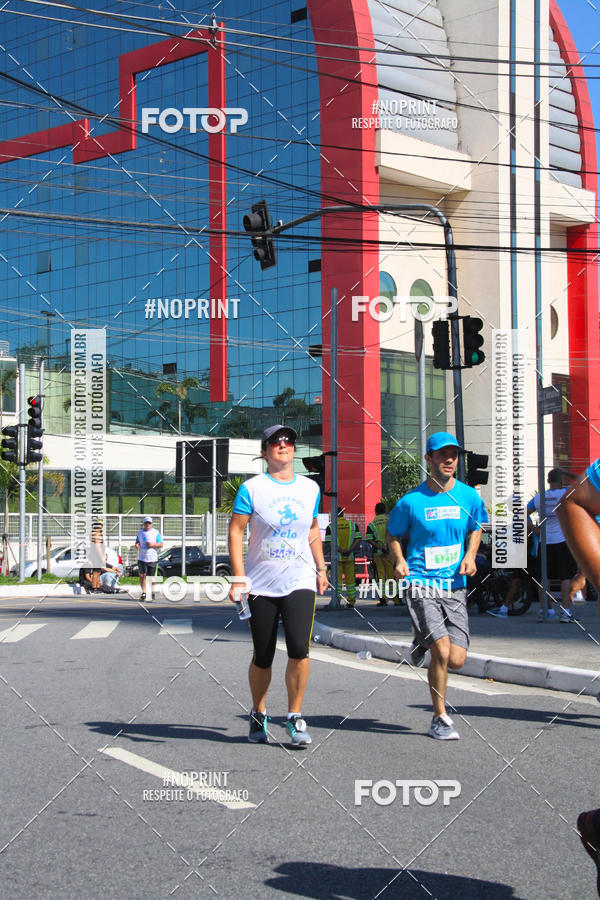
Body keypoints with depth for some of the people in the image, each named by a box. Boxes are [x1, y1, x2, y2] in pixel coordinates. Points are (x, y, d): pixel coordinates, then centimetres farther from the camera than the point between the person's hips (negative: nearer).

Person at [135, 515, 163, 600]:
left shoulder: (156, 533, 3)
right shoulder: (140, 532, 12)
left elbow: (160, 544, 0)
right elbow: (137, 541, 21)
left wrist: (152, 544, -15)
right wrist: (137, 544, -3)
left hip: (152, 558, -2)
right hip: (142, 558, 2)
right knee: (142, 575, -9)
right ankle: (143, 592, -4)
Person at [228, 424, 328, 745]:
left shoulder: (310, 488, 10)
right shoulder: (252, 488, -3)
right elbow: (235, 531, -5)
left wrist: (320, 567, 18)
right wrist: (238, 577, -13)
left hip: (300, 581, 2)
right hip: (261, 584, -2)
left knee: (299, 649, -14)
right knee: (263, 657, 5)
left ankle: (295, 717, 0)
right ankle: (258, 716, 26)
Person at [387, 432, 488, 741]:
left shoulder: (469, 496, 3)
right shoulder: (411, 501, -5)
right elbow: (393, 535, 8)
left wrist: (470, 555, 2)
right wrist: (399, 561, -10)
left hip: (455, 586, 4)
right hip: (420, 584, -3)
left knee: (456, 660, -4)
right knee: (442, 652, -16)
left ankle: (424, 642, 31)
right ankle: (440, 719, 2)